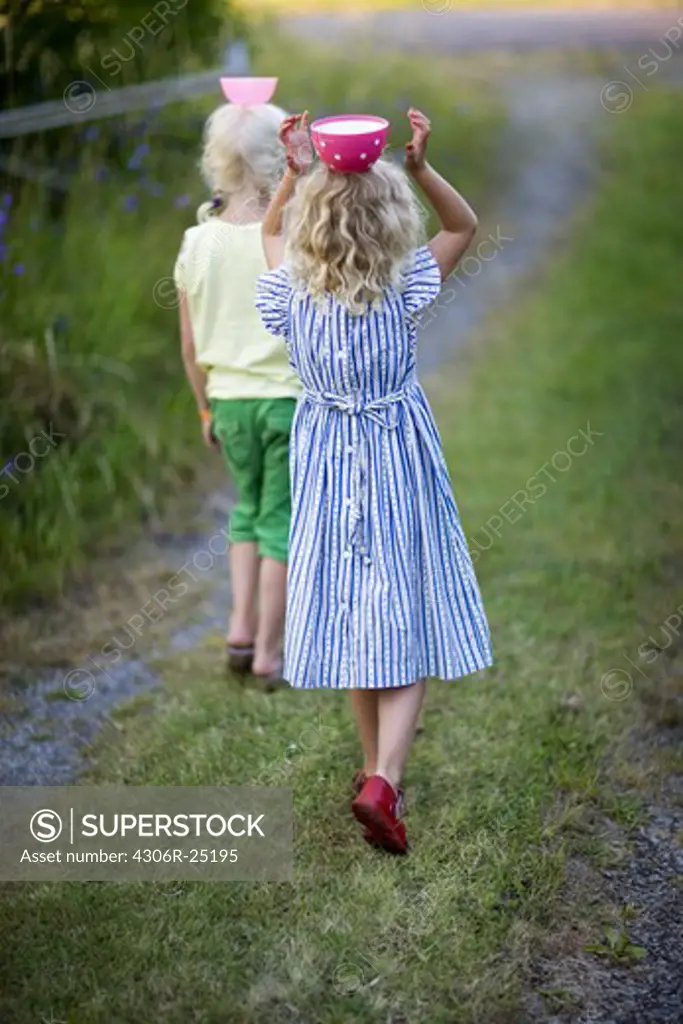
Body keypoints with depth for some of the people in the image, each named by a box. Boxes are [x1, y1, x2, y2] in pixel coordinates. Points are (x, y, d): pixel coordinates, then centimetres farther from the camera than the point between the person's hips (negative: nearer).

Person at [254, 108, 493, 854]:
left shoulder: (292, 295, -11)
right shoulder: (403, 292, -17)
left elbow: (271, 232, 12)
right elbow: (465, 226, -2)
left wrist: (294, 176, -2)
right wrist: (420, 167, -14)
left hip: (328, 468, 3)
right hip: (399, 463, -3)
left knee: (353, 618, 15)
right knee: (407, 625, 2)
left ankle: (376, 770, 29)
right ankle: (384, 779, -13)